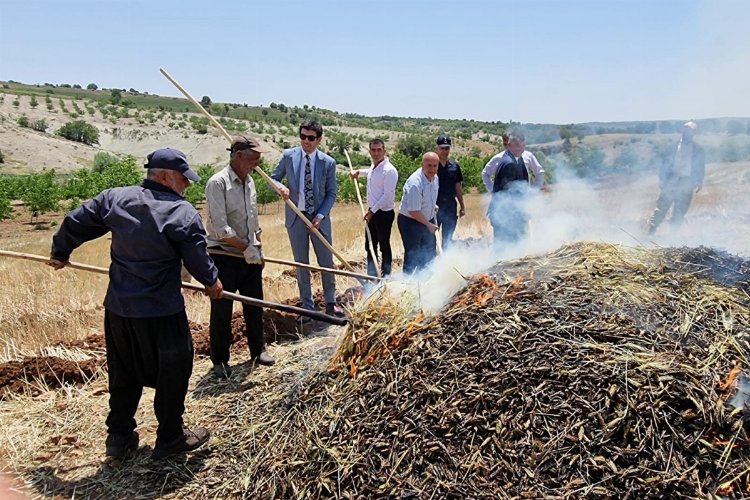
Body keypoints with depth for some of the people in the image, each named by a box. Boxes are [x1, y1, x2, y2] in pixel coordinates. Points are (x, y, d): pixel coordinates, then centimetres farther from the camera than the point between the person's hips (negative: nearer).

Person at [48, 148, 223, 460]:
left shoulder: (114, 198, 2)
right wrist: (212, 282, 9)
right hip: (161, 311, -6)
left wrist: (60, 252, 30)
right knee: (172, 371, 11)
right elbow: (197, 258, -11)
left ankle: (119, 437, 34)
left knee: (123, 372, 21)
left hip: (117, 308, 6)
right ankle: (170, 439, 24)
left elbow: (74, 223, 11)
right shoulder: (183, 212, -15)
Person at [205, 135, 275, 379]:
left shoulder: (249, 181, 9)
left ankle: (258, 349, 31)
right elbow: (220, 227, -21)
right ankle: (220, 360, 18)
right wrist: (246, 248, -17)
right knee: (222, 310, 4)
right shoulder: (218, 183, -16)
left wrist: (258, 247, 13)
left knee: (254, 305, 15)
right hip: (224, 256, -7)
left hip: (250, 255, 7)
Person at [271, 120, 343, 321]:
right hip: (296, 217, 0)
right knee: (301, 264, 7)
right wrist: (281, 187, -17)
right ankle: (307, 307, 19)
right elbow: (273, 178, 7)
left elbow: (331, 193, -1)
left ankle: (330, 303, 28)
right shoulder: (288, 155, -2)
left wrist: (320, 216, -13)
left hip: (319, 218, 0)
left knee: (326, 262, 9)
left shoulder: (328, 162, -4)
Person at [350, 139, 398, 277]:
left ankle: (386, 277, 14)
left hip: (384, 213, -9)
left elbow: (388, 196, -22)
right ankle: (371, 276, 24)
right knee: (370, 245, 13)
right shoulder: (373, 167, 9)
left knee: (384, 245, 2)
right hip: (372, 212, 9)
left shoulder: (389, 170, -18)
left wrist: (373, 211, -19)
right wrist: (359, 171, 31)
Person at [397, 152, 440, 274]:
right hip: (410, 222, -9)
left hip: (427, 220, 9)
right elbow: (413, 211, -26)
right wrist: (429, 224, -17)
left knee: (430, 254, 17)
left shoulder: (435, 178, -1)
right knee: (412, 256, -3)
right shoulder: (415, 183, -29)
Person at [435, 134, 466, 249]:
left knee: (448, 239, 12)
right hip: (434, 206, -4)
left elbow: (458, 187, 11)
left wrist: (462, 206, 10)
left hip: (450, 206, 4)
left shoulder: (454, 165, 6)